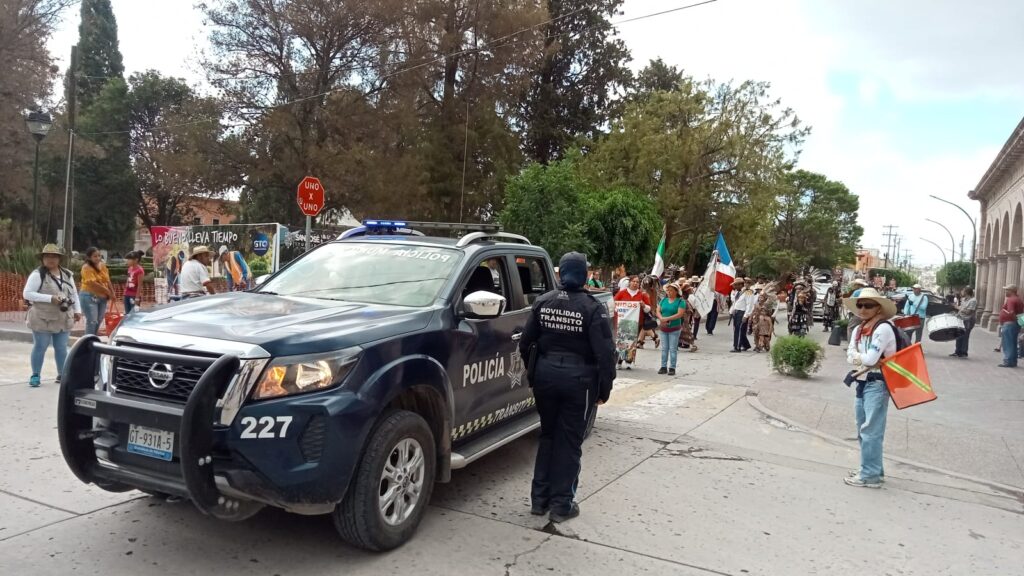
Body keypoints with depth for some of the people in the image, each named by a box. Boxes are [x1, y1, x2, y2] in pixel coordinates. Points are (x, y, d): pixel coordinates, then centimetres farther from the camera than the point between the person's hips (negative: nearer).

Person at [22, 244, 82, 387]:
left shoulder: (67, 274, 10)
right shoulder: (37, 274, -8)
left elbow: (74, 293, 16)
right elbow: (26, 294, -14)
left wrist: (77, 310, 9)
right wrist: (50, 298, -21)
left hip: (64, 319, 5)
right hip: (43, 319, -4)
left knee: (61, 348, 10)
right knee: (40, 347, 2)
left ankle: (62, 374, 20)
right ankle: (35, 375, 13)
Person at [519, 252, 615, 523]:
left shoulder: (543, 302, 2)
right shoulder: (593, 308, -10)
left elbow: (525, 344, 5)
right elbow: (605, 353, -13)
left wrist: (534, 373, 17)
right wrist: (604, 390, -5)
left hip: (546, 374, 4)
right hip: (578, 379, -4)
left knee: (547, 436, 18)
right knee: (569, 441, 7)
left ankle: (539, 498, 22)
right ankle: (561, 505, 13)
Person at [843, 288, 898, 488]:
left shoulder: (883, 328, -14)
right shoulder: (858, 329, 10)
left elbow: (870, 359, -20)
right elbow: (850, 356, 4)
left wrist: (857, 356, -2)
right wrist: (865, 359, -13)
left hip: (877, 384, -9)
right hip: (862, 383, 9)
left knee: (871, 431, -6)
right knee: (863, 430, 15)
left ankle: (871, 475, 1)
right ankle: (873, 468, 28)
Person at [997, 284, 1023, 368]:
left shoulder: (1010, 300, -16)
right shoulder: (1018, 299, 16)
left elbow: (1011, 313, -27)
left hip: (1009, 324, -10)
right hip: (1015, 324, 10)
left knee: (1007, 344, -6)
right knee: (1013, 344, 14)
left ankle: (1008, 362, -5)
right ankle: (1013, 362, 19)